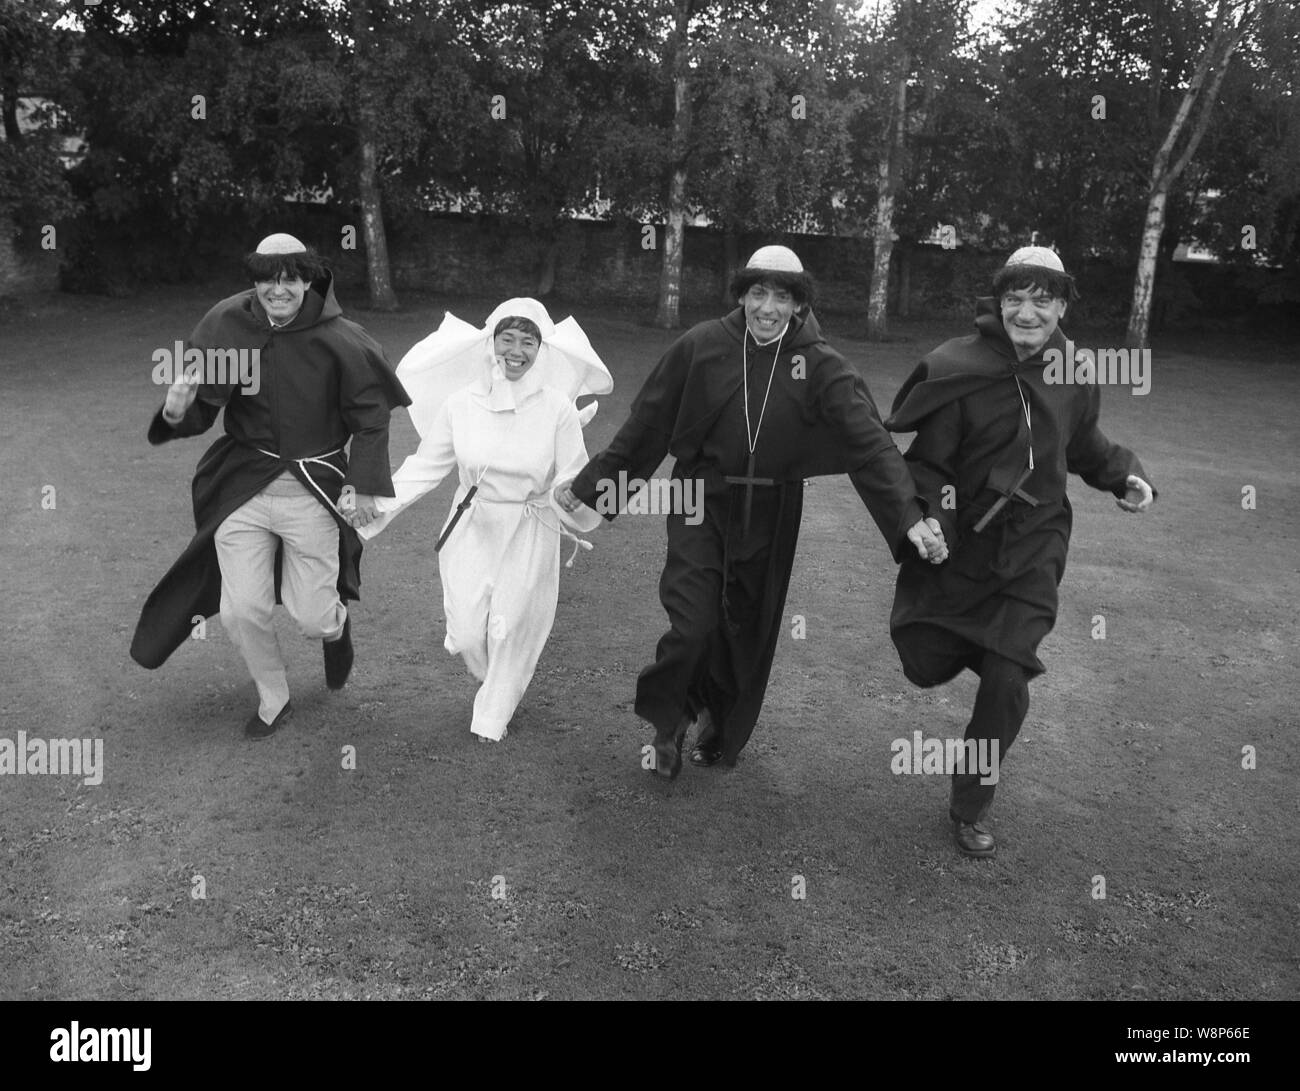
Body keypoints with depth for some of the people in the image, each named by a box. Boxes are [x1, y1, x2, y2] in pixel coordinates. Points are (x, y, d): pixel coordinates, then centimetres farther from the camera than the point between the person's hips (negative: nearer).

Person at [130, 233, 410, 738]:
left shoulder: (336, 338, -12)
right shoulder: (226, 327, -7)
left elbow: (370, 413, -2)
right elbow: (201, 411, -2)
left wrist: (364, 483, -8)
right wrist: (176, 412, -26)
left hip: (312, 493, -2)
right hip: (242, 488, 2)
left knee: (313, 619, 3)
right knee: (241, 610, 0)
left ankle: (336, 625, 44)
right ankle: (273, 701, 28)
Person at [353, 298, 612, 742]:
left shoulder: (557, 409, -10)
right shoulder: (460, 404, -5)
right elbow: (425, 466, 2)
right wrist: (381, 502, -8)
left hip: (530, 535, -1)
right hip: (471, 531, 2)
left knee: (512, 631, 7)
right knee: (468, 632, 4)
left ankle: (493, 719, 34)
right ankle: (494, 685, 42)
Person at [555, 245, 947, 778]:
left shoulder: (821, 366, -7)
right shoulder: (701, 346, -8)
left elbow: (871, 443, -14)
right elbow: (646, 423, -1)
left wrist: (911, 517, -27)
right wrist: (589, 485, 2)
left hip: (769, 518, 2)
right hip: (701, 506, -1)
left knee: (748, 634, 13)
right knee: (693, 627, -12)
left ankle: (721, 738, 40)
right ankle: (669, 722, 20)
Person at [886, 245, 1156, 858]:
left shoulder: (1075, 376, 0)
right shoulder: (960, 370, -15)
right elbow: (926, 460, -12)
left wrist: (1124, 475, 1)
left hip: (1033, 547, 2)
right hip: (959, 543, -2)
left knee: (1007, 683, -4)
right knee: (926, 666, 1)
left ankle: (971, 810, 19)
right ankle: (965, 637, 41)